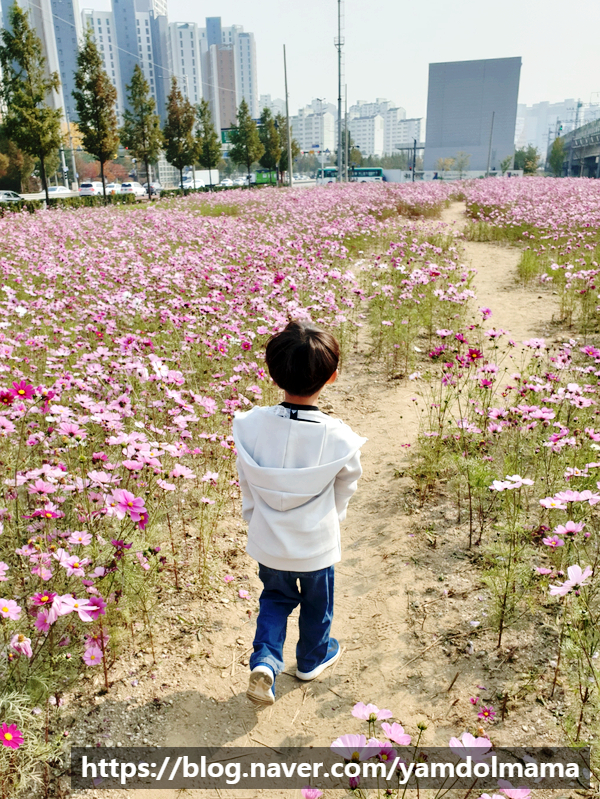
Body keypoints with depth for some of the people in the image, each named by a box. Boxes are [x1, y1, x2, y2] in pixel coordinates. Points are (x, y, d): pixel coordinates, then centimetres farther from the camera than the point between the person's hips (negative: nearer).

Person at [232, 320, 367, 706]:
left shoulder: (251, 425, -21)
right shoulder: (338, 438, -26)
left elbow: (247, 486, -5)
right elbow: (345, 489, -6)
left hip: (267, 543, 2)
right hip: (317, 544, -1)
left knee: (276, 598, 29)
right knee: (316, 603, 26)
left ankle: (265, 661, 16)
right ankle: (312, 659, 49)